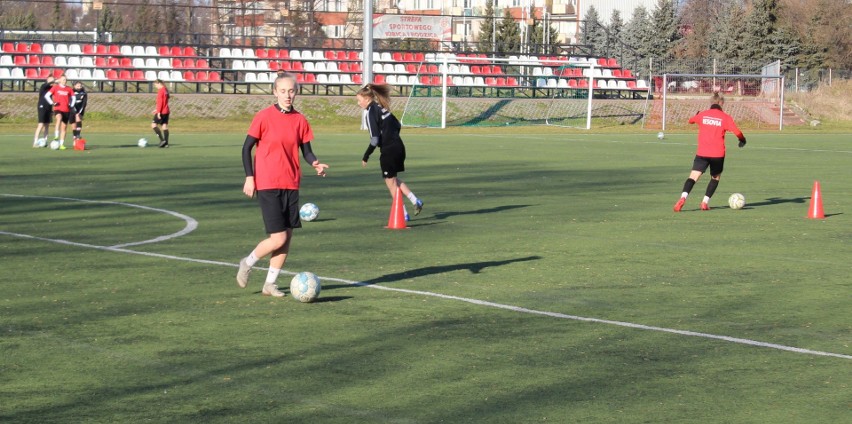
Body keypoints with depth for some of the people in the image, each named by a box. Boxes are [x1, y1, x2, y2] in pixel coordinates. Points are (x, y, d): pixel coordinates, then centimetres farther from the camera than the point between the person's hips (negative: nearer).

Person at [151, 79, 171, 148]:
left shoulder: (160, 91, -13)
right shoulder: (166, 90, 15)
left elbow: (160, 102, -18)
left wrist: (158, 112, -19)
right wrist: (157, 109, 25)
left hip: (161, 112, -9)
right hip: (166, 111, 9)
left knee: (153, 125, -4)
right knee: (165, 126, 7)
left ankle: (162, 140, -13)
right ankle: (166, 143, 3)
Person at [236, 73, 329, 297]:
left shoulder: (299, 120, 5)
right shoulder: (264, 117, -7)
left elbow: (306, 151, 11)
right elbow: (247, 147, -2)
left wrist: (315, 163, -10)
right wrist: (249, 177, -8)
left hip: (291, 185, 5)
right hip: (268, 185, -5)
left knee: (287, 237, 4)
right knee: (278, 238, -10)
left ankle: (270, 284, 18)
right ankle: (247, 263, 16)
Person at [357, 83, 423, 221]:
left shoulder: (371, 113, -14)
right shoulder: (382, 108, 11)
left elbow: (375, 139, -18)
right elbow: (398, 125, 18)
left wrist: (366, 157, -11)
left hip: (388, 150, -9)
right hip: (399, 146, 9)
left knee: (391, 182, 5)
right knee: (394, 179, 23)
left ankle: (403, 214, 11)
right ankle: (415, 201, 15)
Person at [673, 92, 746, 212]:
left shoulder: (702, 115, 7)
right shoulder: (725, 117, 0)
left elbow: (691, 120, 26)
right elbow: (737, 132, -8)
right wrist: (742, 140, 13)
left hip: (702, 153, 1)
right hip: (718, 154, -1)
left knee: (694, 176, -6)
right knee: (716, 177, 21)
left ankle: (683, 197, -30)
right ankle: (705, 202, 9)